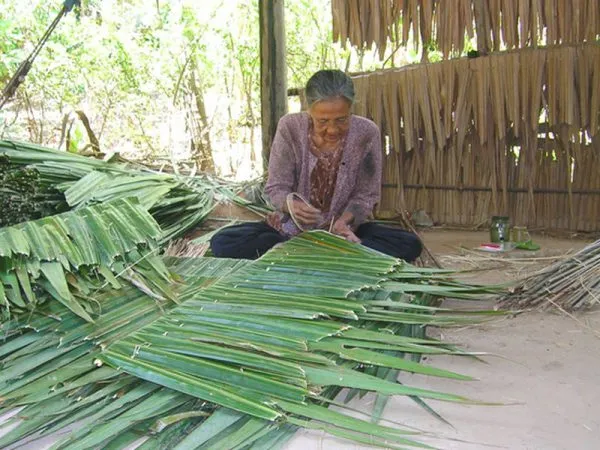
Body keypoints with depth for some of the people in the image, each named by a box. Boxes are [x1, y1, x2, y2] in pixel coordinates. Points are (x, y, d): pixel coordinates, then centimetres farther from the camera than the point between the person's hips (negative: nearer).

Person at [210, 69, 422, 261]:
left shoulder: (366, 133, -13)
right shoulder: (290, 127, -14)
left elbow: (365, 196, -6)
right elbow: (276, 188, -10)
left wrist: (344, 221, -26)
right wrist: (290, 203, -33)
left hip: (342, 228, 0)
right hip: (291, 228, 0)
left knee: (410, 245, -23)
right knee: (222, 242, -22)